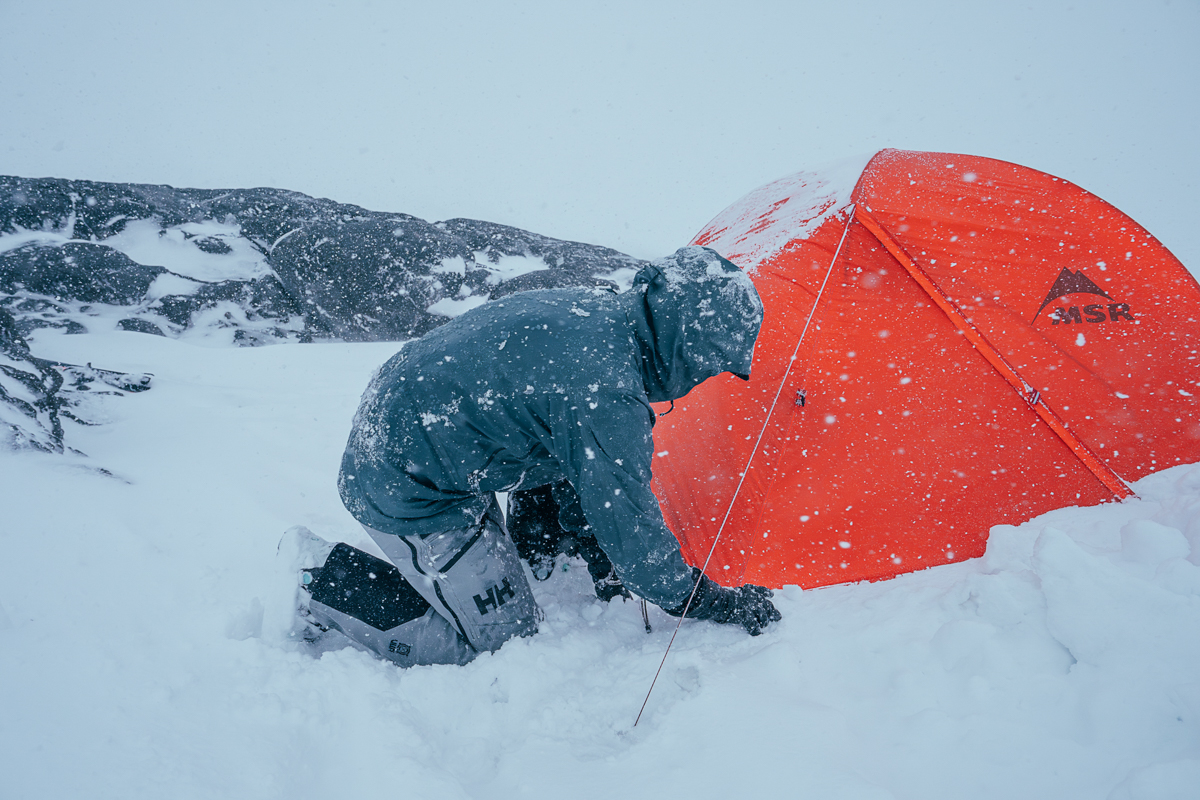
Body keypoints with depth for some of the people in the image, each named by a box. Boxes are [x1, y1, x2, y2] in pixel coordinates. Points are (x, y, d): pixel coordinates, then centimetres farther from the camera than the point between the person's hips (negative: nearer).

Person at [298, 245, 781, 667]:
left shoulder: (590, 310, 1)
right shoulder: (606, 394, -27)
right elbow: (628, 523, -18)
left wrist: (599, 557, 17)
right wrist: (716, 604, -3)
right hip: (407, 490, -9)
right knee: (502, 637, 2)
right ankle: (323, 584, 2)